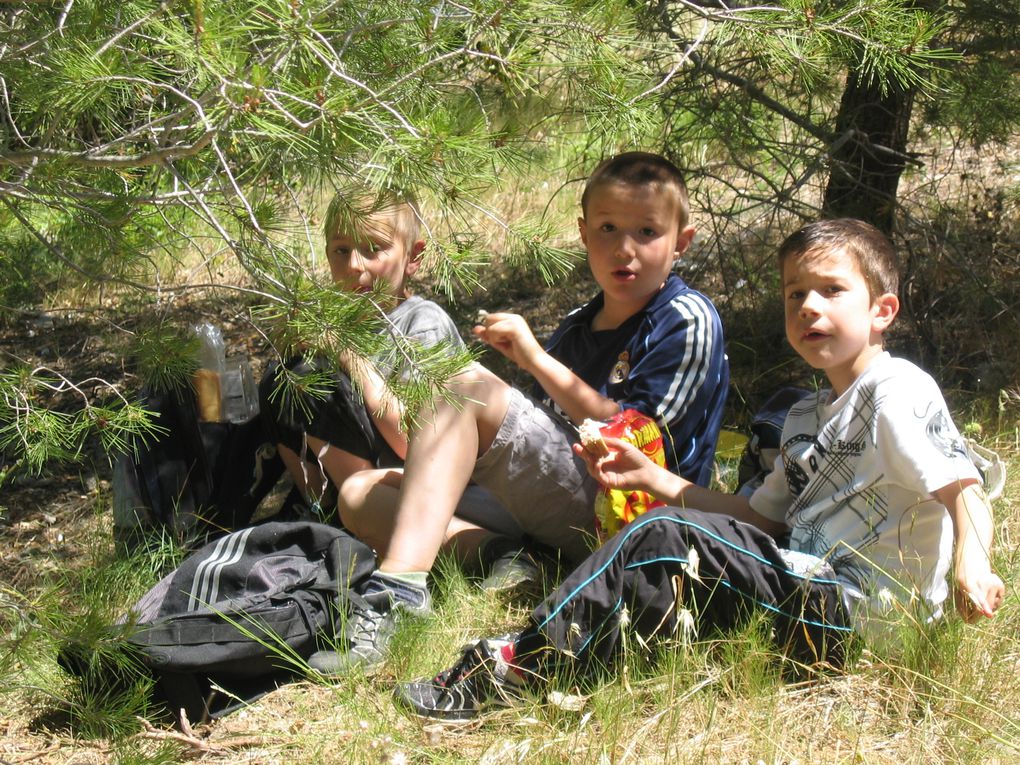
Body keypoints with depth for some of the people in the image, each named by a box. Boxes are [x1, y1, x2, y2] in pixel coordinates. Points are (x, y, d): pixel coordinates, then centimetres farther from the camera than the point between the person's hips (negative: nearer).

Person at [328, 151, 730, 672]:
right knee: (360, 495, 1)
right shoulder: (577, 327, 22)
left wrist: (536, 360, -11)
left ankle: (400, 583, -38)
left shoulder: (687, 321, -1)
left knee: (469, 385, -25)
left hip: (619, 519, -8)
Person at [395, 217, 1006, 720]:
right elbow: (762, 518, 20)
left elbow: (964, 488, -17)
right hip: (805, 582, 9)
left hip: (858, 611, -9)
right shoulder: (807, 418, 21)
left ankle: (521, 662, -15)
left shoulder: (898, 392, -6)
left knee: (667, 539, -20)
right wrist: (654, 479, 14)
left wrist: (972, 565, -38)